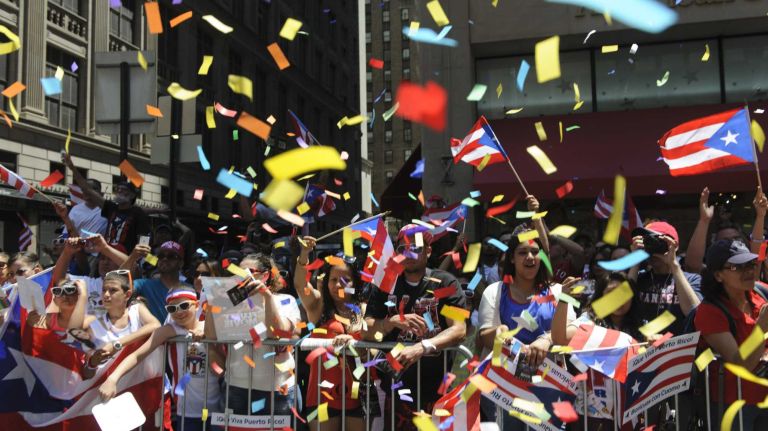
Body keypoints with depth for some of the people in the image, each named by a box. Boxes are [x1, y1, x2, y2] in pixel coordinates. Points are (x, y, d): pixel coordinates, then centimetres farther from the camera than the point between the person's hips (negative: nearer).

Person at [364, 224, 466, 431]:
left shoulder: (445, 283, -3)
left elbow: (459, 330, -13)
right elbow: (366, 331, 2)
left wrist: (422, 347, -28)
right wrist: (393, 322, -18)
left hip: (437, 388, -2)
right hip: (396, 387, 2)